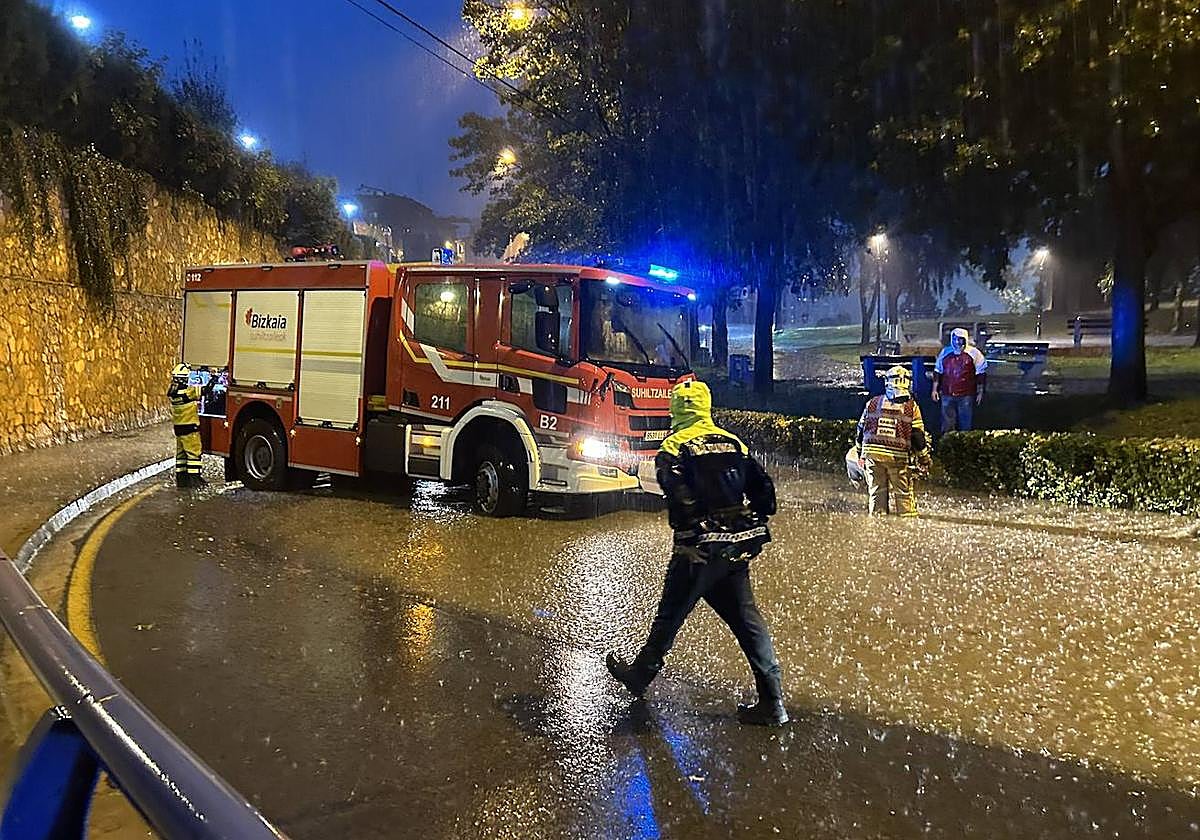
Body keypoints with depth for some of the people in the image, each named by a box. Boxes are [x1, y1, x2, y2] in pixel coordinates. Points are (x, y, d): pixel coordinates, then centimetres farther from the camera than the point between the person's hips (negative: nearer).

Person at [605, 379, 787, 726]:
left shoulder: (675, 446, -6)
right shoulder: (734, 443, 11)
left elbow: (678, 493, -22)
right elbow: (764, 488, 10)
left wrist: (691, 525, -15)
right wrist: (753, 529, 18)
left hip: (698, 550, -5)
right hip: (738, 550, 5)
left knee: (670, 615, 11)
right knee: (746, 620, 10)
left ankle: (639, 675, 31)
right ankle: (772, 703, 9)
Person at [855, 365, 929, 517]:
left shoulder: (872, 403, 7)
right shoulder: (911, 407, -1)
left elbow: (861, 430, 13)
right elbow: (917, 436, 0)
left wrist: (861, 455, 23)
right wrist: (924, 458, 13)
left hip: (872, 453, 2)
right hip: (898, 457, -2)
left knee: (876, 489, 12)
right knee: (903, 491, 9)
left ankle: (877, 515, 13)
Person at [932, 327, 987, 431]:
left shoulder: (974, 353, 2)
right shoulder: (945, 352, 10)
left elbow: (981, 374, 4)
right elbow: (937, 372, 15)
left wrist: (980, 392, 1)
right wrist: (935, 389, 11)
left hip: (966, 396, -2)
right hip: (947, 395, 2)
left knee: (965, 426, 3)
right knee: (947, 425, 4)